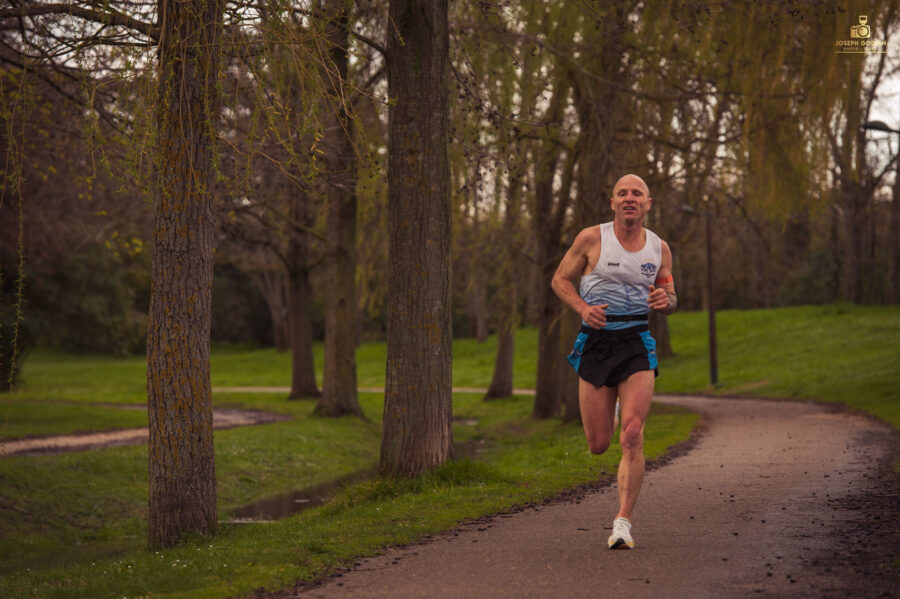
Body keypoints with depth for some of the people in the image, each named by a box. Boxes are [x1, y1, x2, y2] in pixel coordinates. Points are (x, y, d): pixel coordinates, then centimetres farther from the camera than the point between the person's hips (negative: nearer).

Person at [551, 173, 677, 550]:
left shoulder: (659, 248, 6)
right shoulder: (592, 239, -2)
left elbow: (670, 298, 18)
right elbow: (560, 280, 7)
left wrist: (665, 300, -7)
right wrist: (583, 307, -12)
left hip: (637, 343, 1)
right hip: (596, 340, -1)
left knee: (632, 437, -15)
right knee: (598, 445, 2)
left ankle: (623, 523, -10)